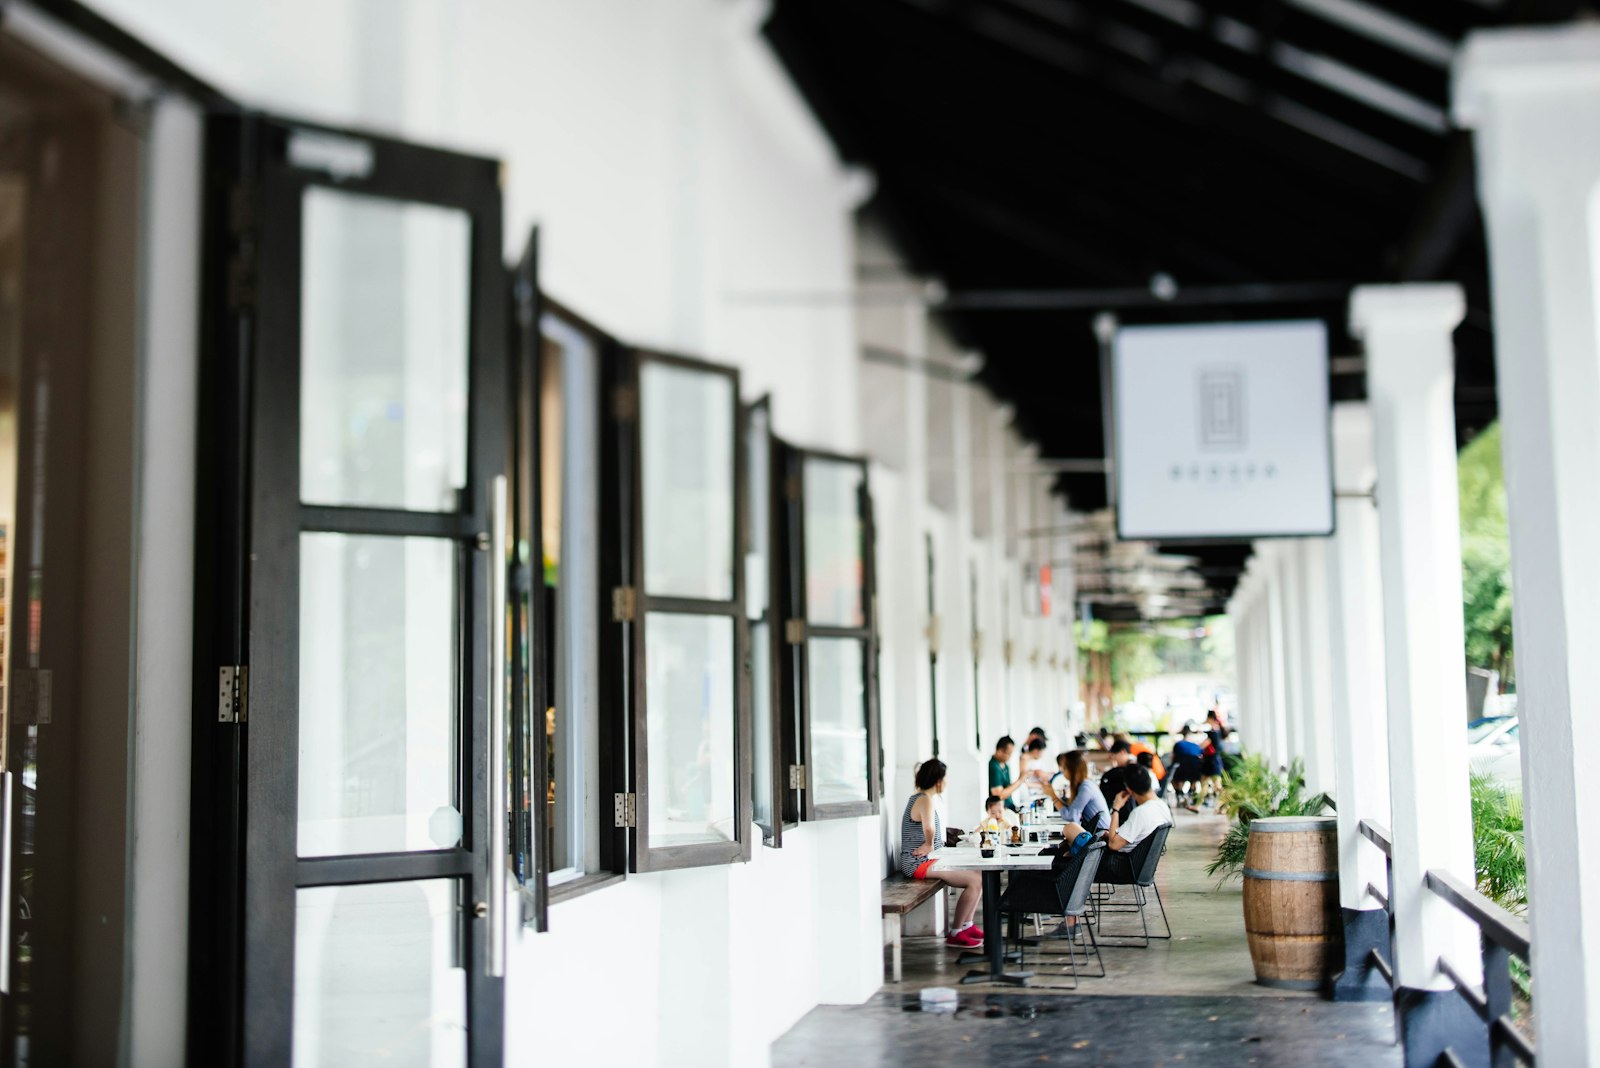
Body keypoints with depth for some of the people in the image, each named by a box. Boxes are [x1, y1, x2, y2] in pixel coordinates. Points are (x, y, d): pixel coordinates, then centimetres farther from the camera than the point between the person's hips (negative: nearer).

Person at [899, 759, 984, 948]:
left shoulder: (918, 797, 15)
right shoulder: (926, 800, -16)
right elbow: (929, 829, -36)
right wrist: (929, 845, -20)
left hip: (927, 860, 11)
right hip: (919, 863, -11)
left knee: (978, 875, 9)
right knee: (975, 880, -18)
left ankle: (967, 925, 13)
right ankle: (955, 934, -11)